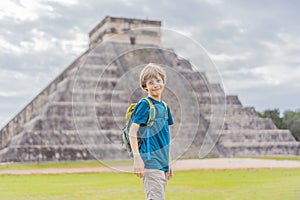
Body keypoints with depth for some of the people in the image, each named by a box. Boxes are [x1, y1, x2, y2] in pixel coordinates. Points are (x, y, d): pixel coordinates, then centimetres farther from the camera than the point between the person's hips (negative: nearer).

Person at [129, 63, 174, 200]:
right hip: (150, 162, -8)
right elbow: (132, 132, -13)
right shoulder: (144, 105, -8)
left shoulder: (164, 106, 15)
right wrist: (137, 158, -21)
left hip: (162, 163, 8)